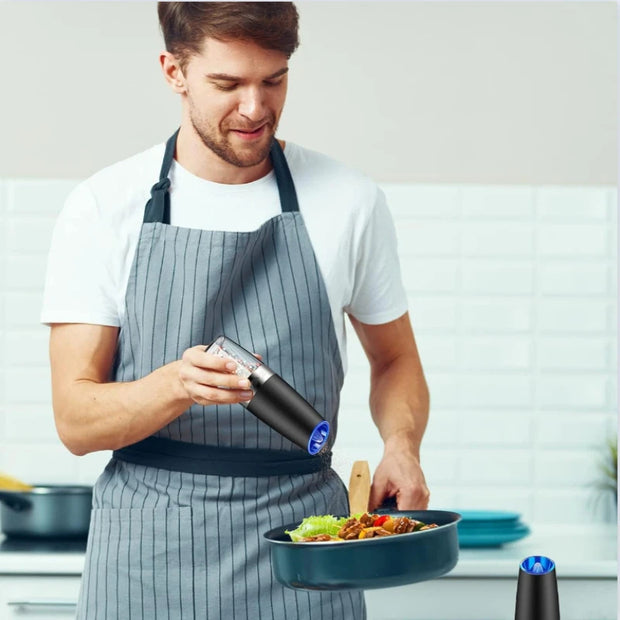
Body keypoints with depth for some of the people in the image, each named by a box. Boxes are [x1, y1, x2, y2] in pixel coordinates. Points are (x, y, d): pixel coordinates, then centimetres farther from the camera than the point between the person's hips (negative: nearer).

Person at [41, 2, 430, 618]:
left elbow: (394, 360, 16)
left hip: (301, 541, 1)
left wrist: (400, 446, -5)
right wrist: (177, 384, -25)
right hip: (148, 551, -1)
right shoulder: (102, 209, -3)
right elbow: (75, 418, -6)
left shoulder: (349, 202, 1)